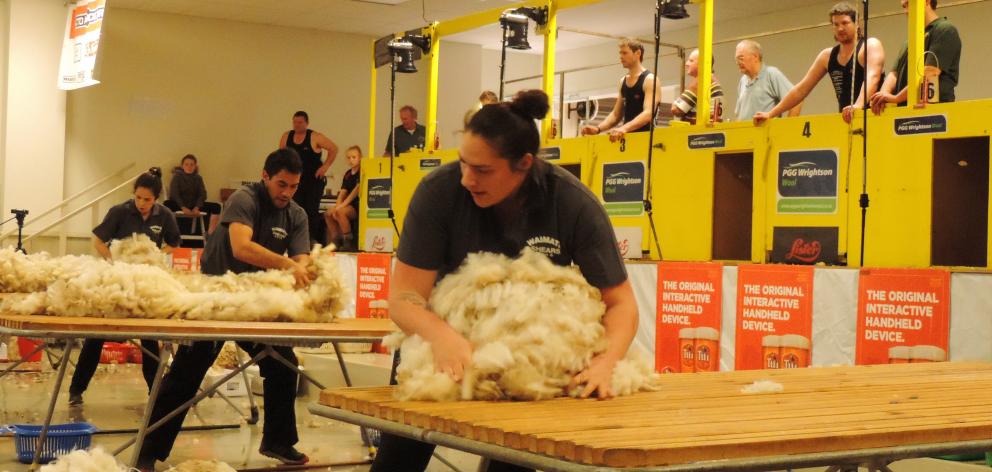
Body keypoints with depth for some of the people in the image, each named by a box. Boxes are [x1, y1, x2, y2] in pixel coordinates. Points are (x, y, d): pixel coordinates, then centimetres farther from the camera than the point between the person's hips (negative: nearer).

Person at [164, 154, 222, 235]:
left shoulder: (198, 178, 9)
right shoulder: (177, 176, -1)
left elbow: (202, 194, 1)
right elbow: (174, 194, -12)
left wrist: (197, 207, -18)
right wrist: (183, 208, -25)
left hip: (194, 205, 4)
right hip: (179, 204, -4)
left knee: (216, 206, -16)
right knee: (167, 204, -38)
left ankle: (210, 234, -17)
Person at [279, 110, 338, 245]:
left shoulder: (314, 137, -8)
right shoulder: (286, 136, 5)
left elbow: (334, 149, -7)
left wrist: (325, 166, -10)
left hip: (314, 180, -4)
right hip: (295, 180, 4)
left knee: (312, 210, -1)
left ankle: (313, 238, 6)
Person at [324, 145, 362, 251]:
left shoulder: (362, 172, -7)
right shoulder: (347, 174, 15)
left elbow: (356, 190, -16)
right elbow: (342, 192, 9)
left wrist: (342, 206, -20)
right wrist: (337, 206, -10)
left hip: (359, 205, -8)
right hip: (348, 205, 8)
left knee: (340, 212, -30)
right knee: (328, 214, -7)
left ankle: (348, 242, -22)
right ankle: (336, 241, -2)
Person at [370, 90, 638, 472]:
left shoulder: (574, 205, -24)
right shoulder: (440, 190, -26)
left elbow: (620, 301, -20)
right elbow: (404, 297, -26)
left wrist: (605, 361, -40)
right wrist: (442, 336, -47)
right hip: (446, 331, 0)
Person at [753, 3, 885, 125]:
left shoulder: (871, 46, -6)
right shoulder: (827, 56, 10)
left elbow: (872, 78, -25)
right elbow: (801, 89, 12)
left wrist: (858, 105, -44)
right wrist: (771, 114, 7)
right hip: (845, 120, 5)